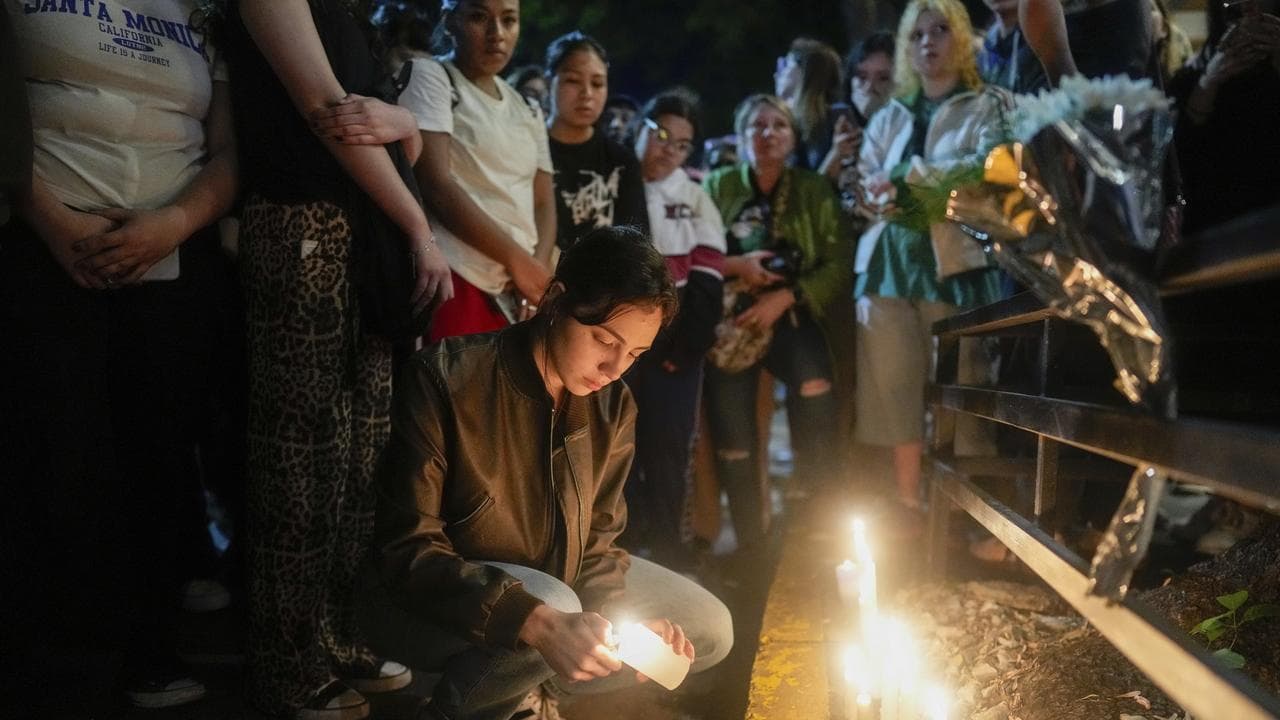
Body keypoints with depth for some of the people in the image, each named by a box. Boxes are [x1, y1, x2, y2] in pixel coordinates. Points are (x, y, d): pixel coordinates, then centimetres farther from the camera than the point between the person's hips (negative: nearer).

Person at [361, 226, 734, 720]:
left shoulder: (614, 406, -6)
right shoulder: (445, 380, -25)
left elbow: (594, 539, 3)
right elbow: (407, 551, -27)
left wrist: (622, 622, -19)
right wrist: (539, 622, -41)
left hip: (555, 583, 7)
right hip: (426, 602, -6)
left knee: (711, 631, 3)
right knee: (550, 604, -37)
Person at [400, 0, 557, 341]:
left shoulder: (528, 111, 20)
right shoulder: (429, 78, 1)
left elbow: (544, 203, 16)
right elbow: (435, 186, -10)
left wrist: (538, 269, -5)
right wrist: (516, 259, -13)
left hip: (519, 294, 7)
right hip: (457, 283, -6)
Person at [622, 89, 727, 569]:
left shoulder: (695, 197, 10)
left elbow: (707, 281, 3)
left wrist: (687, 346, -7)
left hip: (675, 341, 2)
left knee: (669, 444, 1)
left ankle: (668, 544, 11)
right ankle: (623, 542, 9)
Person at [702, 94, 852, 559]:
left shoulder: (815, 190, 6)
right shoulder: (717, 187, 7)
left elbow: (838, 267, -2)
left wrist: (783, 297, -14)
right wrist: (733, 265, -14)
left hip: (792, 318, -1)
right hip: (731, 320, 1)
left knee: (814, 386, -29)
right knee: (732, 434, -7)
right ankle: (749, 540, 14)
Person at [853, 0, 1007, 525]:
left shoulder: (989, 106, 7)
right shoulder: (888, 118, 21)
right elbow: (863, 188, 14)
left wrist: (907, 177, -8)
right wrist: (880, 198, -9)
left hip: (956, 266, -4)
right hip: (889, 266, 4)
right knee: (897, 395, 0)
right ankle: (910, 520, 6)